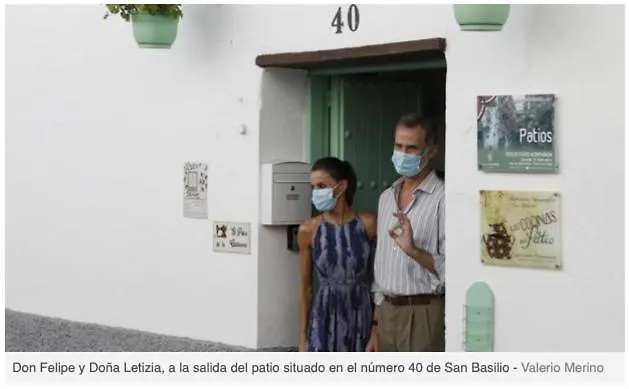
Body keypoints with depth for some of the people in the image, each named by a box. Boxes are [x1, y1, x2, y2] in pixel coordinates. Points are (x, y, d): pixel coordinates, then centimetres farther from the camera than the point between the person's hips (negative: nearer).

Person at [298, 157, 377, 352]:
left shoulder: (369, 224, -5)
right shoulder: (308, 230, -2)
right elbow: (306, 288, 4)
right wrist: (303, 336, 4)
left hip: (362, 317, 0)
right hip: (325, 318, 0)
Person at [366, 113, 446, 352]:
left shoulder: (443, 198, -9)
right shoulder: (386, 198, 15)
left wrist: (414, 250, -31)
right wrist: (376, 327, 17)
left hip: (424, 314, -7)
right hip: (388, 313, 7)